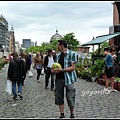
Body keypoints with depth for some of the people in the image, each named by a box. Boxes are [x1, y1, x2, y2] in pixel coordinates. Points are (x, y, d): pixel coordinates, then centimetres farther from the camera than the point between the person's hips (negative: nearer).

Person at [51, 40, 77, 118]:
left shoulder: (72, 53, -8)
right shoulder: (58, 55, 11)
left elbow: (73, 67, -13)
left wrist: (61, 70, -20)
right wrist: (54, 70, -1)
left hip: (68, 79, -6)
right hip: (59, 79, 6)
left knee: (70, 98, 0)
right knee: (59, 97, 8)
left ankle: (72, 115, 19)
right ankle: (62, 114, 21)